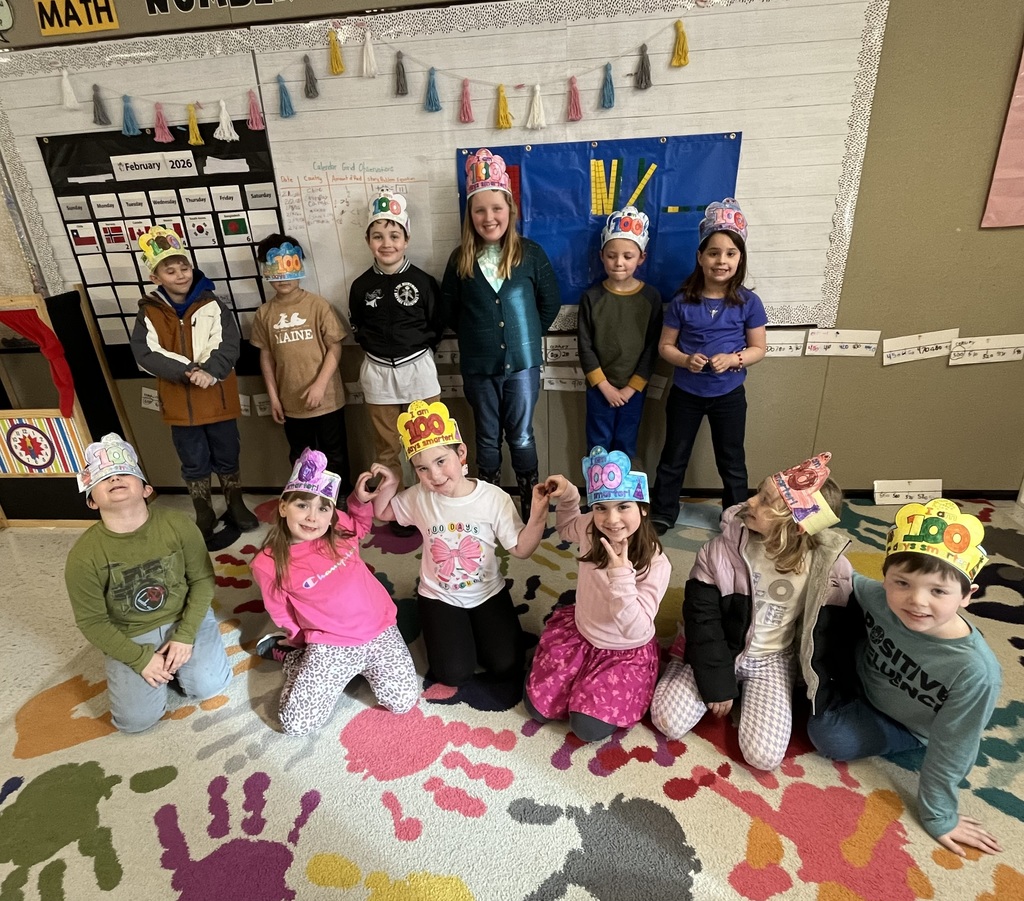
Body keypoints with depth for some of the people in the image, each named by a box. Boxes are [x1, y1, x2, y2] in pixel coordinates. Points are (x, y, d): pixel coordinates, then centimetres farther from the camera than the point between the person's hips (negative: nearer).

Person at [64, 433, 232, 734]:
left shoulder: (179, 525, -17)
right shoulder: (84, 555, -20)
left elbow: (203, 580, -7)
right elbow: (92, 621, -9)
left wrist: (185, 635, -14)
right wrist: (140, 658, -14)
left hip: (184, 619, 1)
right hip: (130, 636, 0)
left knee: (208, 685, -14)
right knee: (136, 719, -10)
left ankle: (175, 655, 16)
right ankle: (153, 662, 19)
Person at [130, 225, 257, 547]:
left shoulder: (211, 305, -4)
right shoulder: (149, 313, -2)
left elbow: (228, 345, -14)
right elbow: (146, 355, -13)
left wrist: (209, 373, -30)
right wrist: (189, 371, -24)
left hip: (218, 398, 0)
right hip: (180, 402, 1)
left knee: (227, 457, 14)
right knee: (194, 464, 13)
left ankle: (236, 506, 35)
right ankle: (204, 518, 29)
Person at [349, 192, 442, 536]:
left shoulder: (422, 281, -6)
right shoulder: (361, 286, 1)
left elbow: (437, 326, 2)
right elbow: (357, 328, 13)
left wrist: (416, 346, -2)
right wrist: (377, 346, 2)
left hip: (418, 369, -2)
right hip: (377, 373, 2)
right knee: (387, 449, 11)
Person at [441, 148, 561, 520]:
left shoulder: (530, 253, -4)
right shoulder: (460, 259, -1)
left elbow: (550, 302, 3)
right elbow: (449, 309, 8)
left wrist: (527, 335, 4)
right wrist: (476, 336, 5)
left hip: (522, 363, -1)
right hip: (478, 367, 2)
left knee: (521, 437, 7)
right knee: (487, 438, 14)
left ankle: (530, 501, 26)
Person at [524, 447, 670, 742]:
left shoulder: (656, 564, -30)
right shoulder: (590, 530, -18)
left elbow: (636, 630, -31)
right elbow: (566, 528, 8)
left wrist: (621, 573, -42)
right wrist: (567, 496, -11)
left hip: (626, 653, -3)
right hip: (578, 632, 4)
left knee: (589, 728, -15)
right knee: (537, 707, 0)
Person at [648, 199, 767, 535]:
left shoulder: (749, 303, -9)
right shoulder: (682, 302, -10)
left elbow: (758, 349, -2)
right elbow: (665, 346, -3)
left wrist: (733, 359, -21)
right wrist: (685, 360, -22)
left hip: (729, 395, 0)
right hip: (685, 393, 0)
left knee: (731, 462, 14)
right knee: (674, 458, 13)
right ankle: (662, 514, 31)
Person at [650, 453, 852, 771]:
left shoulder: (826, 566, -18)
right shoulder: (724, 547, -21)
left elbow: (823, 633, -5)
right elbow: (702, 615, -14)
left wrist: (820, 695, -2)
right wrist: (716, 682, -12)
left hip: (772, 659, 1)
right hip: (718, 649, 0)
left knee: (764, 755, -13)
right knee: (668, 722, -9)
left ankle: (746, 690, 14)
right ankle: (685, 664, 18)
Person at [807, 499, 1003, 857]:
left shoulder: (975, 672, -35)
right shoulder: (876, 597, -29)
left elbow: (950, 752, -23)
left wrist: (938, 816, -11)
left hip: (903, 727, -2)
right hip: (859, 675, 2)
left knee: (829, 737, -25)